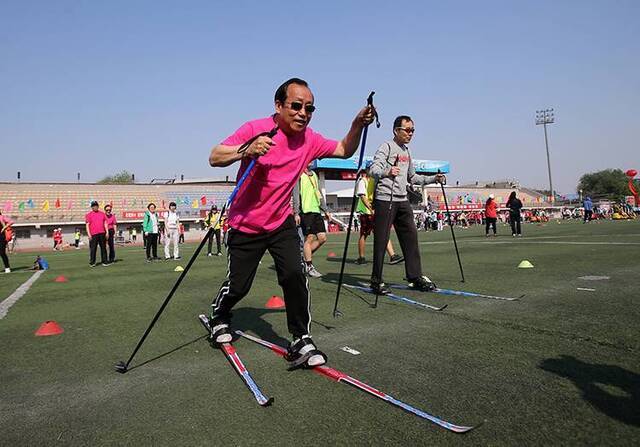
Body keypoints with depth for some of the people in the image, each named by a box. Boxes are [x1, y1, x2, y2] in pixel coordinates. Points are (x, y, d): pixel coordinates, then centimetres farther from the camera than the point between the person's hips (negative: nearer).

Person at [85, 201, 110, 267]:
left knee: (103, 248, 5)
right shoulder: (89, 214, 4)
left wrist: (107, 232, 6)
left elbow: (105, 223, 15)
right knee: (93, 249, -3)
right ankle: (92, 262, 6)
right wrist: (89, 234, -10)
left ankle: (104, 261, 11)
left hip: (102, 233, 3)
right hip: (93, 234, -3)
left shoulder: (102, 214, 13)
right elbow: (87, 225, -1)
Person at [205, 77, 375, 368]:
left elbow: (344, 150, 10)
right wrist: (247, 150, -40)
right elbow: (214, 158, -21)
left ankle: (301, 343, -2)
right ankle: (219, 318, 40)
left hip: (281, 223, 3)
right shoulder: (255, 129, -16)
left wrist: (358, 125, -8)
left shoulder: (310, 140, -2)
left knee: (294, 275, -17)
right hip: (245, 225, -3)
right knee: (238, 286, 6)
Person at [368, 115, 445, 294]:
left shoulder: (407, 151, 20)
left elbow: (412, 177, 29)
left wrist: (433, 179, 20)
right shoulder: (386, 147, -4)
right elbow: (373, 169, -18)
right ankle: (376, 281, 3)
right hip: (385, 200, -8)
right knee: (381, 240, -5)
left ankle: (416, 277, 15)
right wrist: (387, 172, -38)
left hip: (402, 200, 8)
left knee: (411, 236, 7)